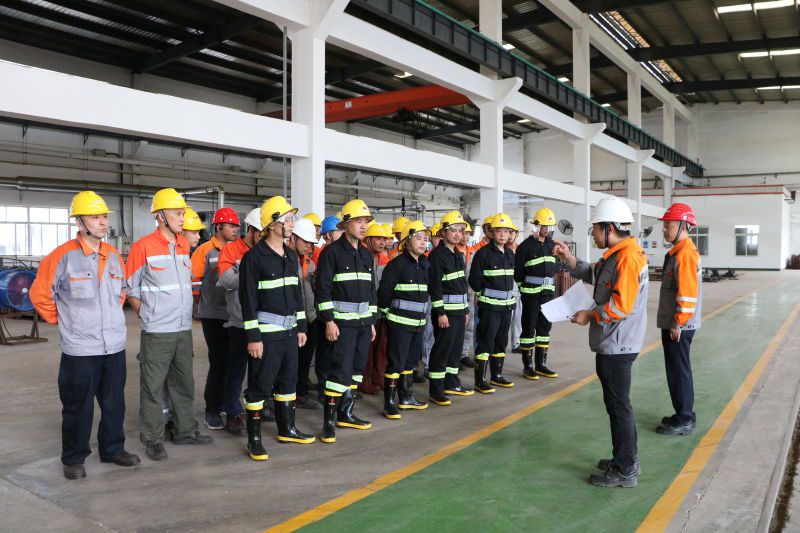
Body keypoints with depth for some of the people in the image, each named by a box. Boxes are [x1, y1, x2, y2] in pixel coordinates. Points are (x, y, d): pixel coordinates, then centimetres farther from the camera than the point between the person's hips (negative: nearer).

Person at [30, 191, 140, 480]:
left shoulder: (114, 256, 7)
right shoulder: (62, 256, -10)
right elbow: (40, 294, -3)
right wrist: (61, 320, 1)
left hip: (115, 347, 5)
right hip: (79, 350, -5)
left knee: (114, 404, 14)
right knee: (78, 407, 5)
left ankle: (113, 449, 30)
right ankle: (74, 459, 21)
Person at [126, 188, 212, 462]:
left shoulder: (184, 246, 9)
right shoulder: (143, 247, -10)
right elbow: (130, 290, -4)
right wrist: (148, 315, -6)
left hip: (184, 329, 6)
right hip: (156, 333, -6)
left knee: (184, 383, 15)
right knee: (152, 386, 2)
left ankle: (186, 431, 28)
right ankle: (153, 439, 14)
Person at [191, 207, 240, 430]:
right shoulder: (205, 251, -7)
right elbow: (194, 281, -7)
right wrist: (200, 304, -2)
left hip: (235, 316, 5)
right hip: (213, 317, -5)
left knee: (232, 361, 13)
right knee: (219, 362, -3)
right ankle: (212, 411, 9)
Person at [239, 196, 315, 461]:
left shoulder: (291, 256, 11)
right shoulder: (254, 257, -12)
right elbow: (248, 299, -14)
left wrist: (301, 327, 16)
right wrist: (252, 336, -16)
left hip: (289, 330, 8)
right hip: (266, 332, -8)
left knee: (288, 380, 17)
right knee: (260, 386, -1)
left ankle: (287, 429, 32)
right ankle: (254, 439, 11)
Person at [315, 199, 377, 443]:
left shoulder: (365, 254, 14)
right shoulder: (332, 251, -8)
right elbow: (323, 288, -12)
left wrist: (372, 320, 17)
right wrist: (329, 320, -17)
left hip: (363, 320, 7)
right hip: (342, 321, -7)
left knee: (356, 369, 11)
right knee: (340, 370, -10)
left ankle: (346, 413, 23)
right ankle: (329, 421, -3)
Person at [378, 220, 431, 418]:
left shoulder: (425, 264, 10)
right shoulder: (397, 263, -14)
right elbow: (384, 290, -13)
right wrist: (387, 312, -4)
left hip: (418, 322, 8)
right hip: (400, 322, -8)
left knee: (411, 360, 17)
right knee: (396, 362, -4)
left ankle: (406, 397, 29)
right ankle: (389, 403, 3)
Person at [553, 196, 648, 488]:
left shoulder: (628, 256, -20)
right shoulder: (617, 254, 12)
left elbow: (622, 305, -25)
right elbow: (594, 275, 22)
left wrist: (590, 315, -13)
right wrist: (569, 259, 12)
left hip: (617, 346, -10)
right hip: (613, 343, 10)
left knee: (618, 405, 0)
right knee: (617, 403, 19)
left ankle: (625, 471, 11)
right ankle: (625, 459, 32)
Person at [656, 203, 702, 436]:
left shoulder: (685, 253, -18)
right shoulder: (678, 251, 14)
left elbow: (687, 292, -23)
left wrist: (678, 323, -19)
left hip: (678, 326, -10)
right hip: (673, 323, 10)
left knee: (679, 371, -1)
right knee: (678, 370, 17)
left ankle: (684, 421, 8)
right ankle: (684, 415, 28)